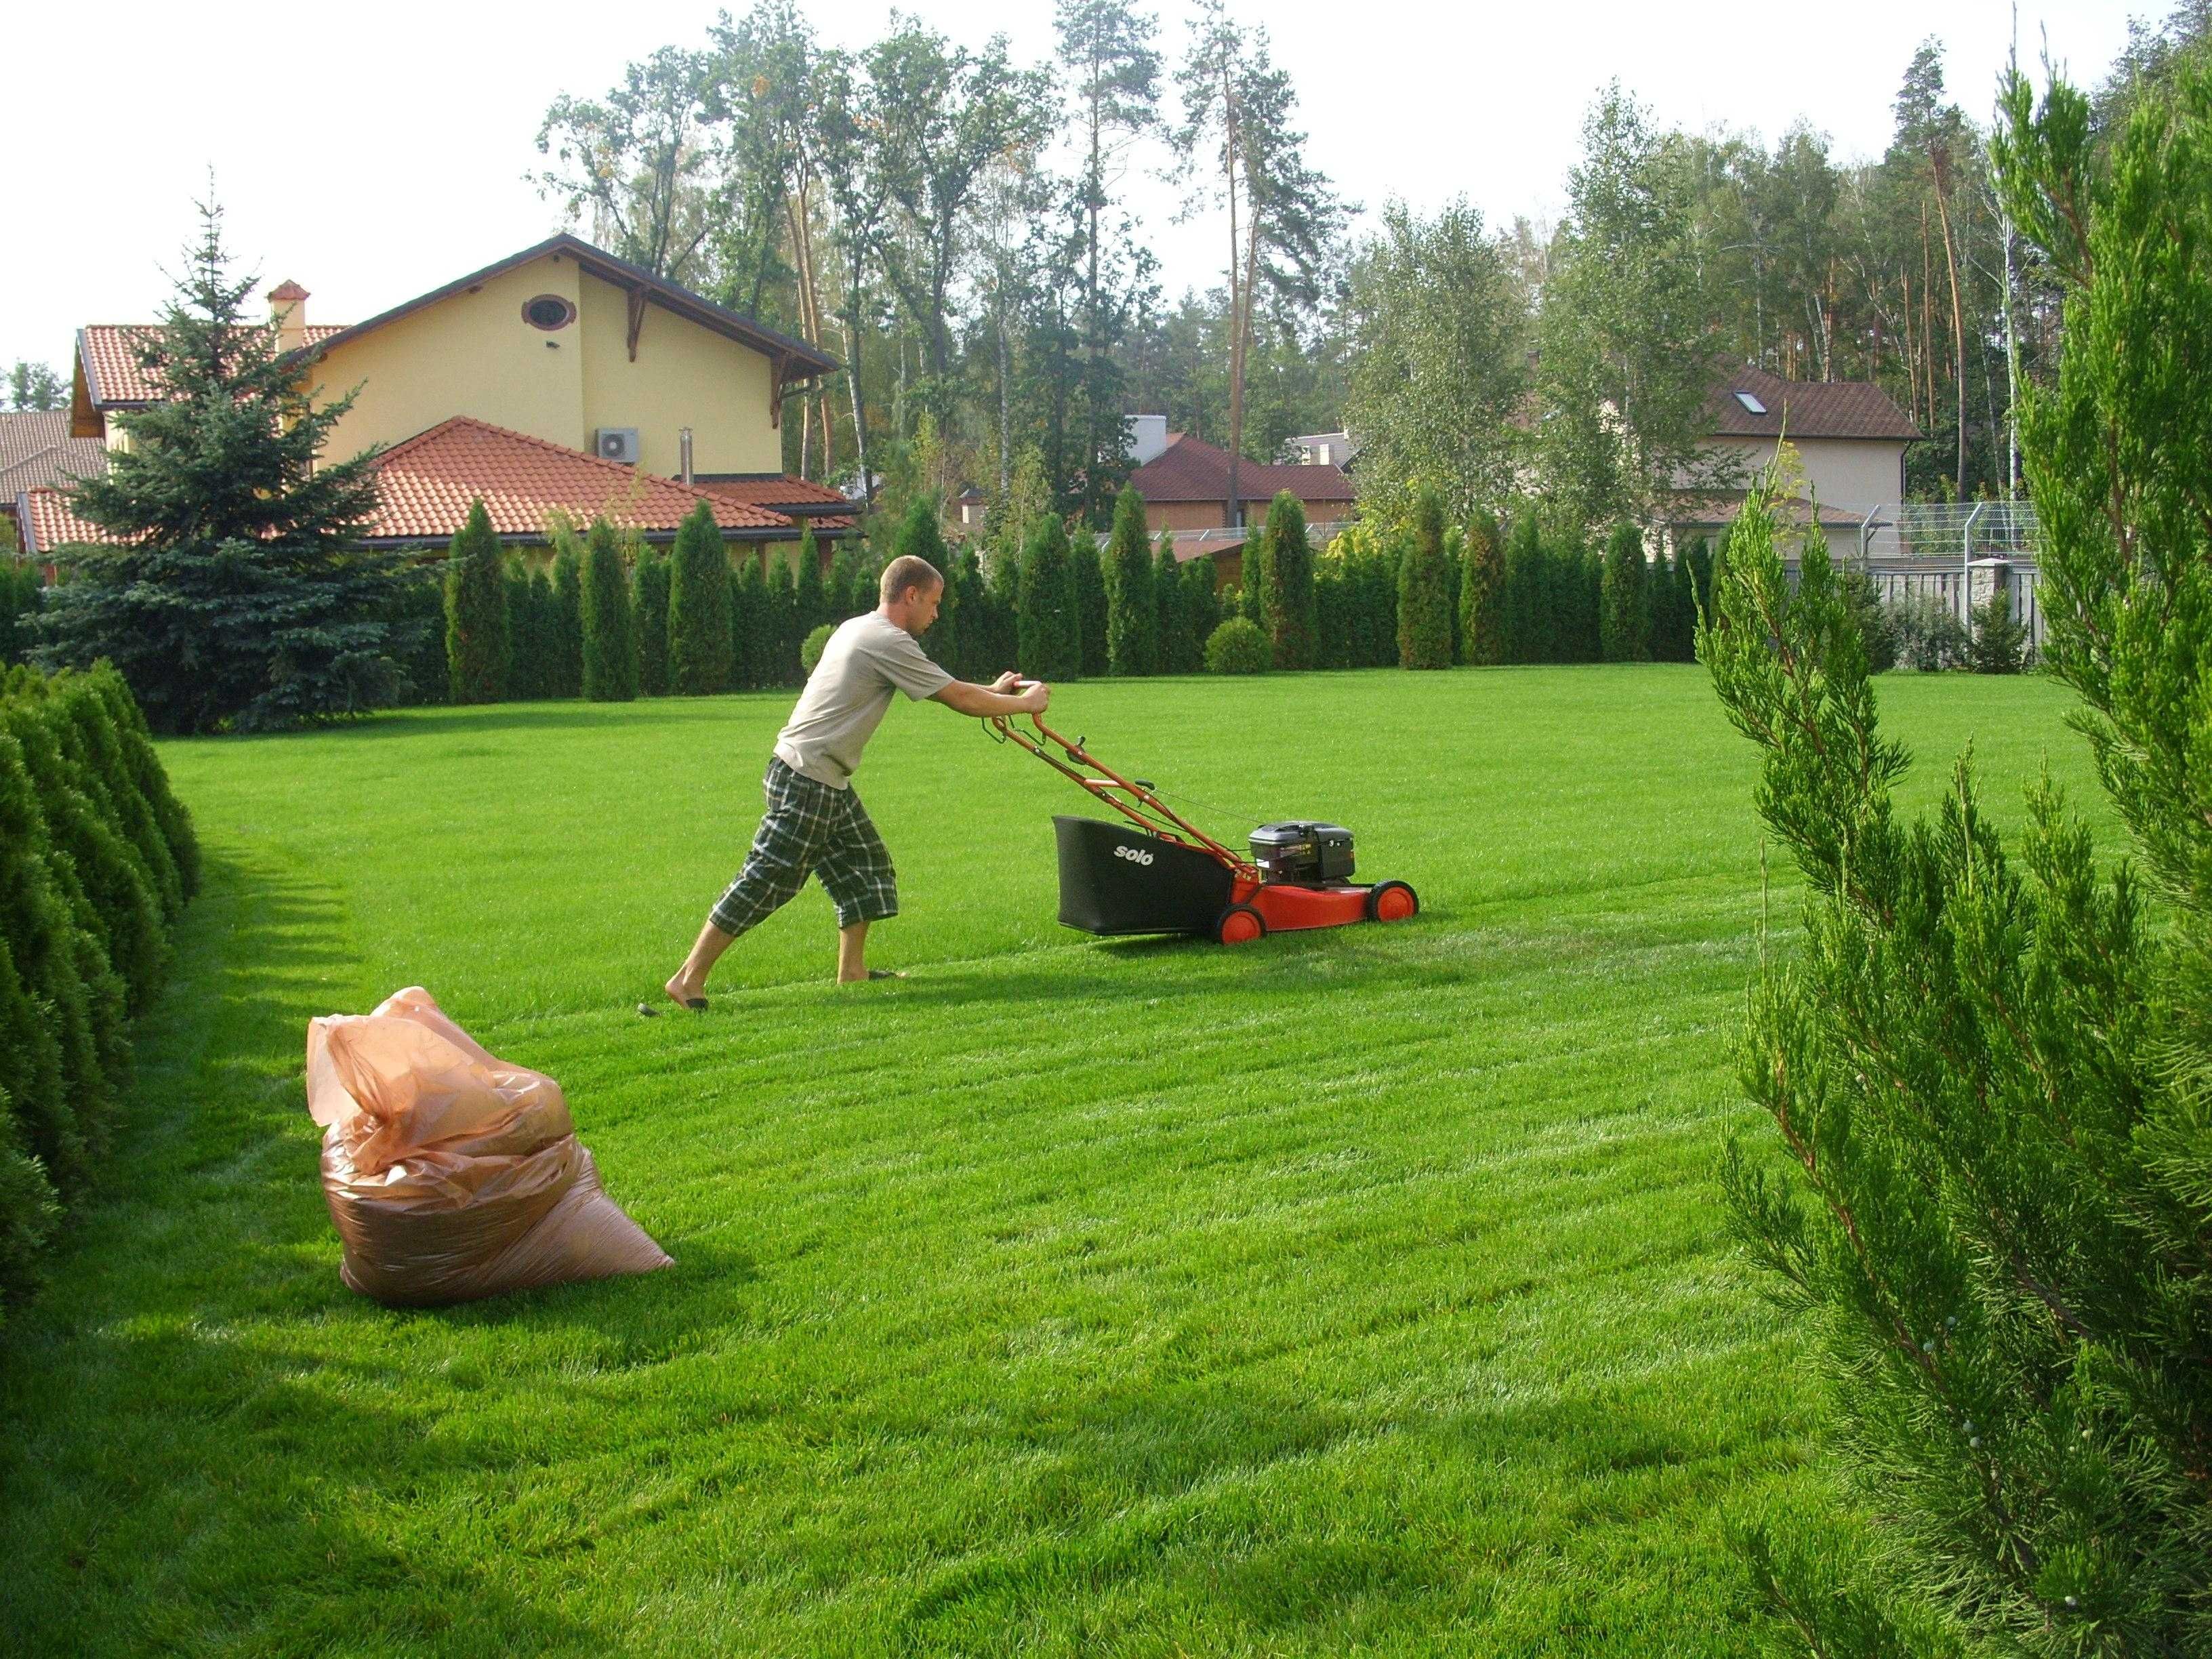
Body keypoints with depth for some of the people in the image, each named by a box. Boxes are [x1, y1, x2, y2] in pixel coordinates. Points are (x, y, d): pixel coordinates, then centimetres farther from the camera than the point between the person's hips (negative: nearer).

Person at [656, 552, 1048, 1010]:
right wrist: (1024, 703, 0)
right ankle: (689, 979, -5)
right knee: (765, 882, -8)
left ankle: (851, 970, 22)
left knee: (866, 865, 16)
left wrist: (994, 690, 25)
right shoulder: (888, 642, -15)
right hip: (806, 783, -11)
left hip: (828, 783, 11)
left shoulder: (858, 629, 16)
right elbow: (959, 699, -13)